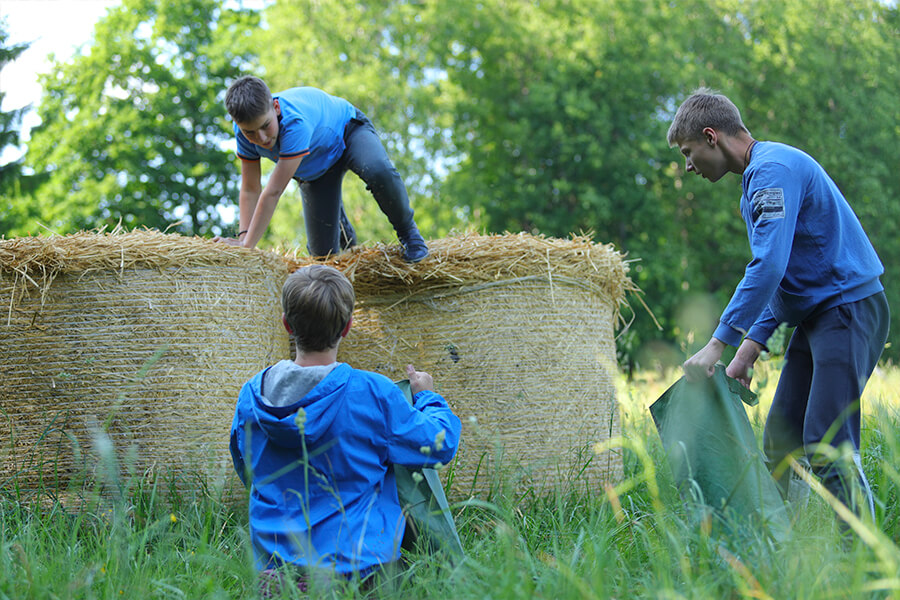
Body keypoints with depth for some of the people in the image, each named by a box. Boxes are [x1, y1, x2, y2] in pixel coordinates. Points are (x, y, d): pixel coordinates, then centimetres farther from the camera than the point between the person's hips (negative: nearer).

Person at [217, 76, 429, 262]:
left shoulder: (295, 122, -45)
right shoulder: (246, 129, -27)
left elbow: (274, 192, -45)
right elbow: (250, 190, -18)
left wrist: (247, 245, -44)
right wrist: (243, 238, -32)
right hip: (313, 168, 5)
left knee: (378, 172, -42)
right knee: (324, 252, -1)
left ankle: (407, 230, -13)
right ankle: (339, 221, 35)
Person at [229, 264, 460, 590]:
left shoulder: (251, 395, 2)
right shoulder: (373, 394, -10)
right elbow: (439, 445, 3)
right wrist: (428, 397, 23)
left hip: (272, 561, 5)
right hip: (357, 561, -4)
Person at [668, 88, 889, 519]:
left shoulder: (773, 168, -14)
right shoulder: (758, 176, 19)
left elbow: (769, 265, -24)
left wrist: (718, 343, -24)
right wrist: (751, 346, 12)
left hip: (848, 309, -10)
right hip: (815, 317, 10)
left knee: (827, 448, -17)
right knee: (780, 446, 6)